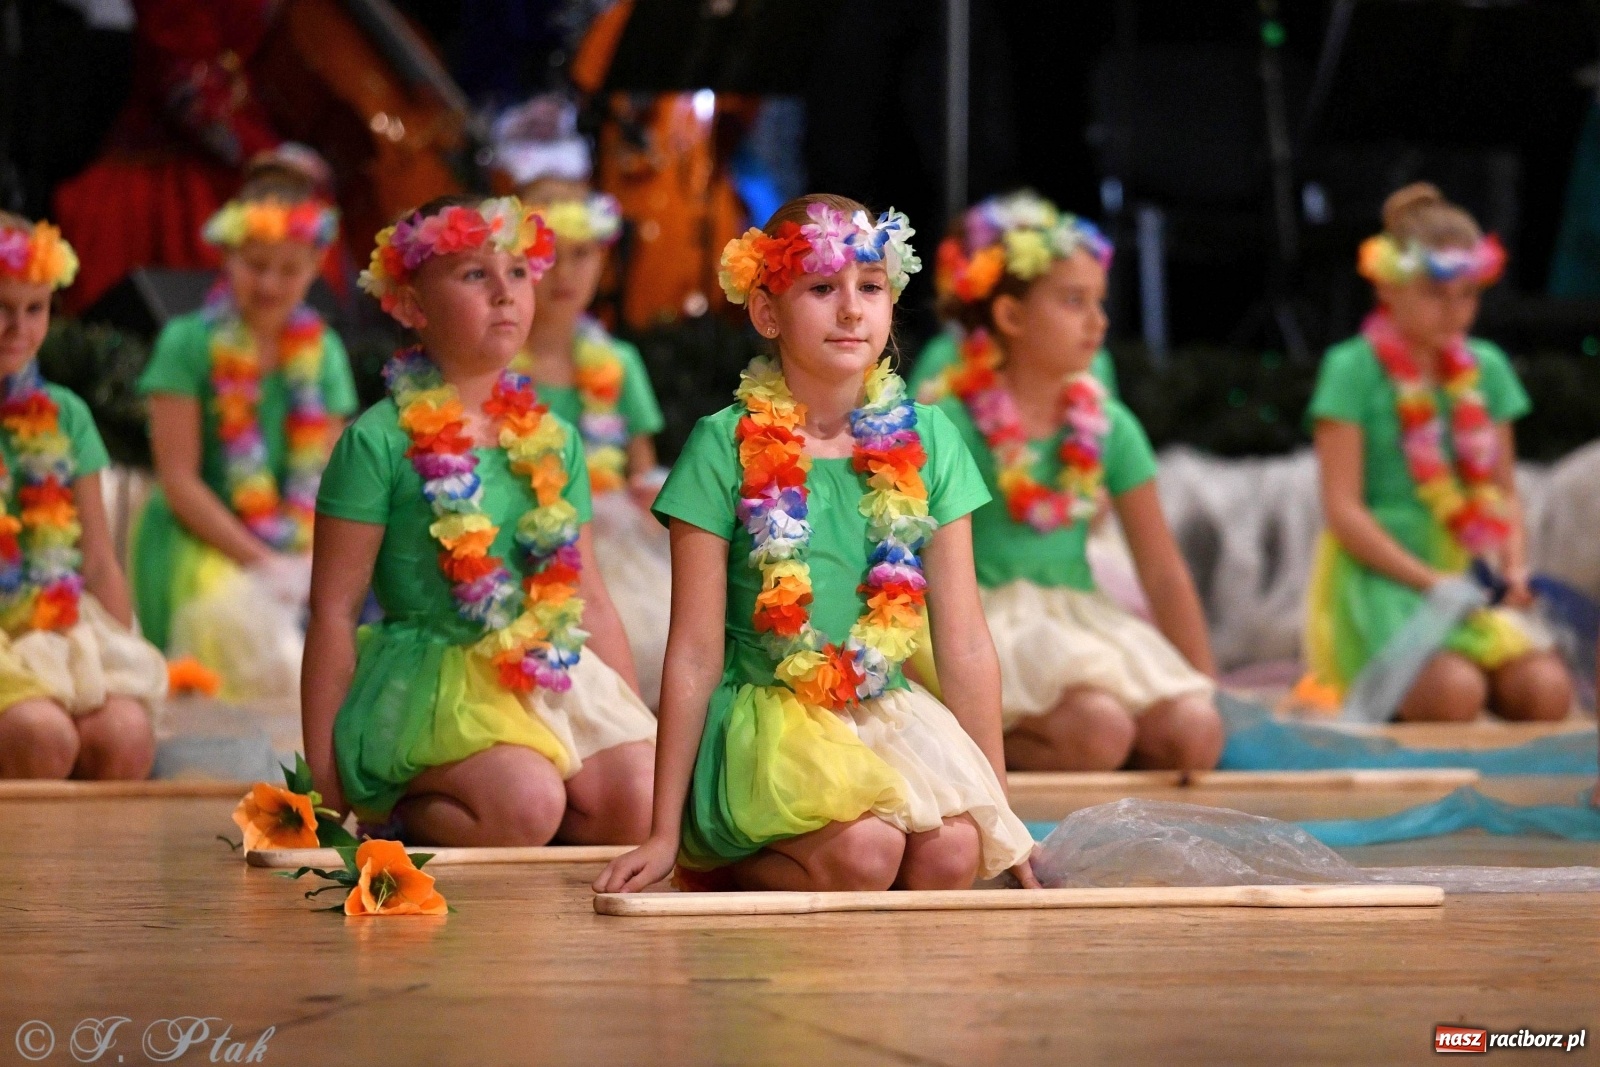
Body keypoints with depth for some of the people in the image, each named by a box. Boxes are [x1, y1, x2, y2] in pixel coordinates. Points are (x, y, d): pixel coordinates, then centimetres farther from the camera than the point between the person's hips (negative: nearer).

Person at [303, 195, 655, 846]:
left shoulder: (552, 440, 12)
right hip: (431, 675, -6)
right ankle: (393, 810, -3)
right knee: (527, 801, -31)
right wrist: (324, 778, -7)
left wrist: (638, 726, 13)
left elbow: (589, 599, 18)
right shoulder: (380, 442, -5)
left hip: (553, 677, 6)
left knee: (643, 804, -18)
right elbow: (334, 610, -5)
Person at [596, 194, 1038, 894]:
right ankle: (720, 869, -3)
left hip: (886, 712, 4)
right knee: (864, 849, -32)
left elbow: (964, 643, 7)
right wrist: (664, 834, -4)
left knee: (952, 851, -25)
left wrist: (998, 808, 7)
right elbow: (695, 654, -4)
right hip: (764, 716, -4)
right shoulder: (726, 447, -5)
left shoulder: (924, 441, 5)